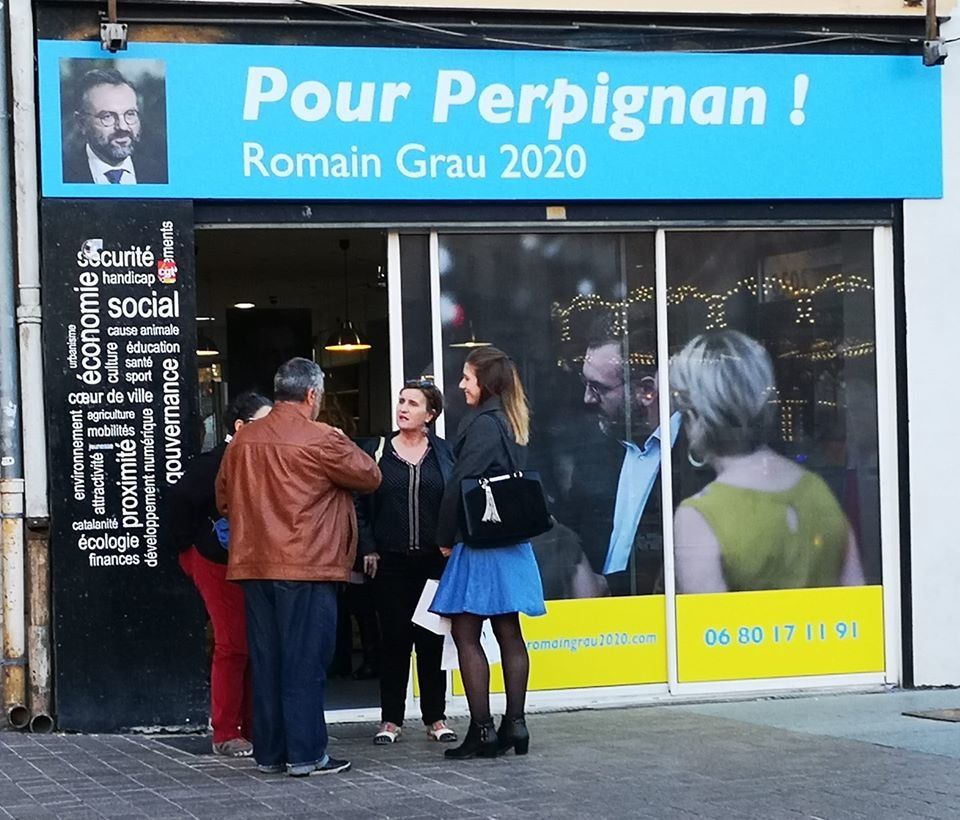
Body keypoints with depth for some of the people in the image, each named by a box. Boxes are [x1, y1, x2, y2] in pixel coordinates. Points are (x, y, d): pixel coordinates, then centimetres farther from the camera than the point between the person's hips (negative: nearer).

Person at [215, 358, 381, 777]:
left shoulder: (242, 440, 8)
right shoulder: (323, 440, -10)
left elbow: (223, 498, 17)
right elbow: (370, 477, 1)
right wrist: (349, 454, 20)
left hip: (254, 566, 6)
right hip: (307, 566, -6)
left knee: (265, 661, 10)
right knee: (305, 662, -2)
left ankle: (268, 753, 14)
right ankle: (306, 754, -1)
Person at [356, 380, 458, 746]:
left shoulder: (445, 453, 5)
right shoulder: (376, 451, 5)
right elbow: (361, 503, 4)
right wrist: (368, 549, -4)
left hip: (434, 560, 0)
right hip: (391, 561, 0)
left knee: (432, 639, 4)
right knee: (394, 637, 2)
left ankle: (436, 718, 12)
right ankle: (390, 719, 9)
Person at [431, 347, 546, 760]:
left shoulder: (483, 424, -15)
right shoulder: (511, 423, 12)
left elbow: (460, 485, -17)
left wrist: (445, 537, -5)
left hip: (480, 543, -9)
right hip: (510, 542, 9)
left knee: (466, 634, -4)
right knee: (508, 633, 9)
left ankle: (482, 730, -6)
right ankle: (514, 723, 11)